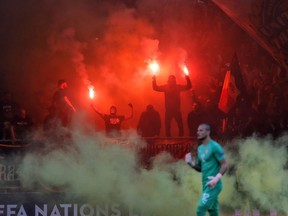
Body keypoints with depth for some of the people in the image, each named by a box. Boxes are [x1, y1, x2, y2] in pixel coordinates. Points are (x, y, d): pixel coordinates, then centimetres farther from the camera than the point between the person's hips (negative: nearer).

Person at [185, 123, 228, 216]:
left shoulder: (215, 147, -12)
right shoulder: (200, 148, 14)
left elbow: (225, 165, -14)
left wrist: (216, 179, -27)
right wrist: (191, 163, 2)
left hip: (213, 185, -9)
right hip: (206, 185, 9)